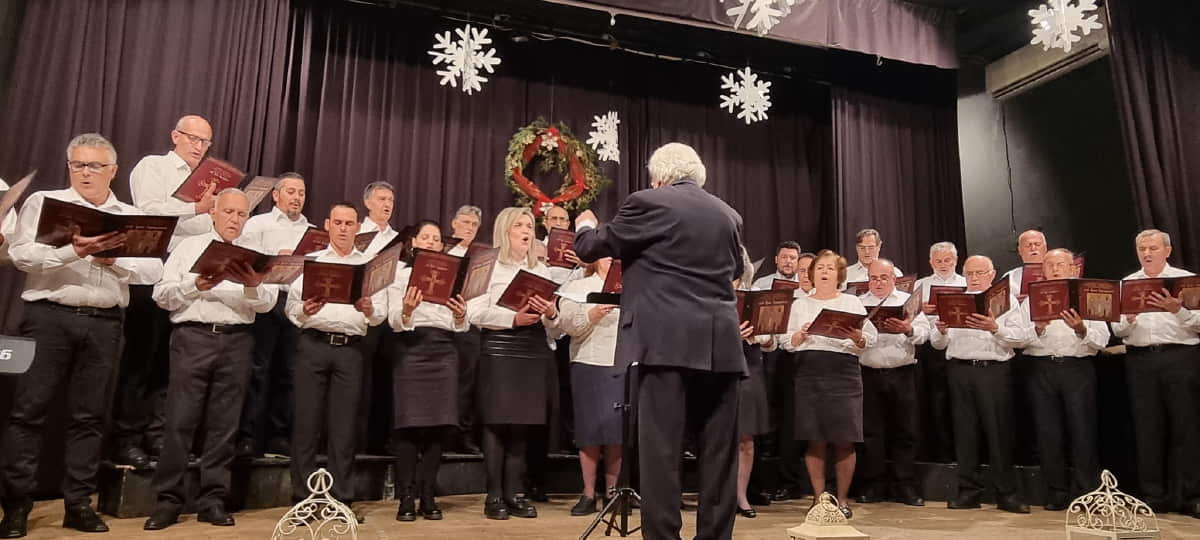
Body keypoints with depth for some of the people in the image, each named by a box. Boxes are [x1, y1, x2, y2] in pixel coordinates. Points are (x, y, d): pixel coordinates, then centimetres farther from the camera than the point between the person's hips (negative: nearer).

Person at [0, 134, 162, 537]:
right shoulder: (43, 202, 8)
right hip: (50, 316, -2)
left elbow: (153, 270, 3)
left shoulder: (132, 217, 13)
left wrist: (115, 260, -13)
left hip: (105, 323, 2)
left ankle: (78, 504, 13)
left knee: (89, 414, 5)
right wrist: (73, 251, -19)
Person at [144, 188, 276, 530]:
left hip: (236, 341, 1)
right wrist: (195, 287, -13)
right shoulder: (189, 247, 11)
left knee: (224, 424, 3)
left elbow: (268, 302, 3)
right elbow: (162, 295, 4)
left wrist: (252, 287, -18)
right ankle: (168, 500, 6)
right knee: (180, 421, -2)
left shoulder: (255, 253, 13)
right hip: (193, 337, -1)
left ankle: (212, 500, 10)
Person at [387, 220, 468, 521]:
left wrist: (461, 316, -12)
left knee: (440, 423, -1)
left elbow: (461, 328, 10)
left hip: (444, 350, 3)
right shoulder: (401, 274, 9)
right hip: (411, 348, -3)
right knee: (409, 422, -7)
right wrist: (406, 310, -24)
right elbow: (394, 323, -3)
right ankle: (406, 497, 1)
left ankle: (427, 496, 8)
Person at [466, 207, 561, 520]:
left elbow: (553, 323, 14)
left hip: (535, 350, 5)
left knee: (523, 424, 5)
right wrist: (513, 319, -18)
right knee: (497, 422, -4)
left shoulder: (541, 270, 16)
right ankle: (494, 496, 5)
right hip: (499, 350, -4)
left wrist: (551, 314, -9)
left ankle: (513, 493, 12)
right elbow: (475, 313, -8)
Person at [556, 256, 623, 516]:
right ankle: (588, 494, 10)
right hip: (590, 365, -2)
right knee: (590, 429, 0)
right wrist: (593, 314, -21)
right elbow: (568, 325, -6)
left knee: (617, 429, 4)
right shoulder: (577, 287, 6)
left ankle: (611, 491, 17)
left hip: (625, 366, 2)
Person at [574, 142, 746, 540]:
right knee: (719, 450, 10)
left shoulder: (649, 203, -1)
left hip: (668, 341, -5)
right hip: (721, 343, 6)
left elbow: (590, 248, 6)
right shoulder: (728, 215, 16)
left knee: (661, 448, -2)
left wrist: (585, 225, 28)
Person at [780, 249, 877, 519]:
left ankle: (842, 498, 15)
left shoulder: (852, 302, 10)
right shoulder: (800, 304, 13)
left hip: (843, 372, -1)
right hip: (808, 373, 1)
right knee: (814, 439, 2)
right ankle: (819, 497, 14)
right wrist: (800, 335, -14)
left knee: (844, 439, -1)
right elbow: (787, 342, 7)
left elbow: (871, 338, 2)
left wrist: (857, 338, -19)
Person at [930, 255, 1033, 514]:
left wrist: (995, 328, -20)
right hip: (960, 369, 3)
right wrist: (941, 332, -10)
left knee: (999, 431, -2)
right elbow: (938, 344, 11)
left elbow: (1022, 337, -5)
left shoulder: (1007, 300, 8)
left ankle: (1007, 494, 7)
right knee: (964, 431, 4)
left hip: (994, 369, -2)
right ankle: (968, 491, 12)